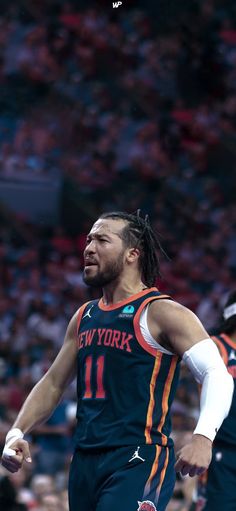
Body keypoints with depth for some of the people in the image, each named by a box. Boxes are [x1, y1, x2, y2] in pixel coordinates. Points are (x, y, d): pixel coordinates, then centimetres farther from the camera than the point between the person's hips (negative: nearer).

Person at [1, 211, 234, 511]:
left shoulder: (161, 314, -7)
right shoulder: (84, 316, 16)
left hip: (139, 462, -8)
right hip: (85, 461, 8)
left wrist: (203, 438, -32)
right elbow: (53, 383, 25)